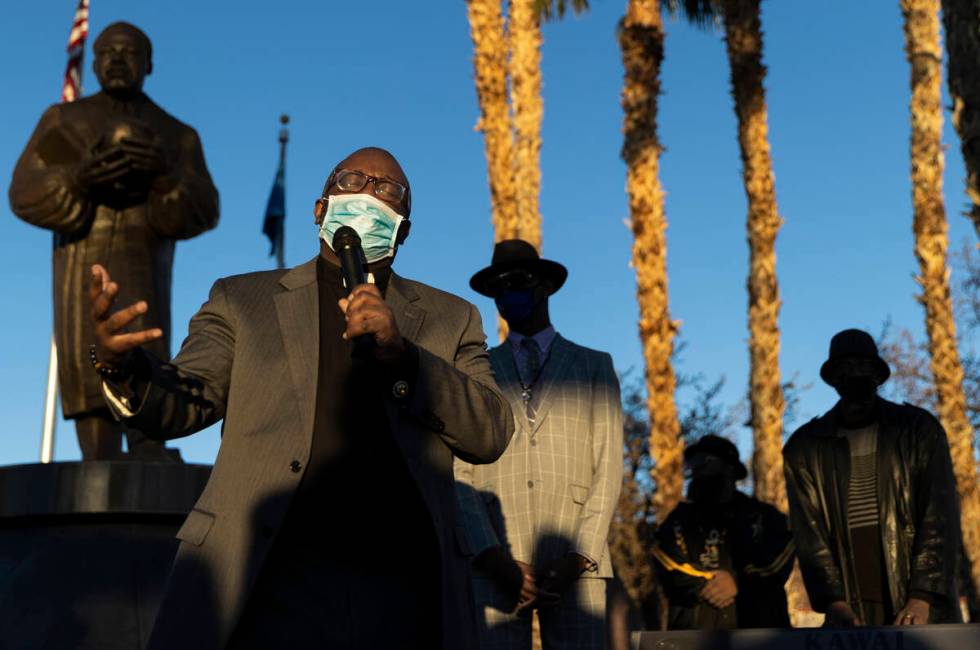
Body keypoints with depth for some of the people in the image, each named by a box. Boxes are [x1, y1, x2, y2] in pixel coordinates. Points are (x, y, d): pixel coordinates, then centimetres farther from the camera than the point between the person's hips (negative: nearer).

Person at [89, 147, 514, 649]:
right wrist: (121, 364, -19)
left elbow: (491, 434, 4)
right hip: (270, 588, -1)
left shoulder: (449, 318, 16)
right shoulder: (243, 300, 15)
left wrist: (401, 356, -11)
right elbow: (184, 401, 3)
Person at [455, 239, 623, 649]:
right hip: (496, 565, 0)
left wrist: (578, 557, -7)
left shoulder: (594, 366, 15)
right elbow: (460, 471, 6)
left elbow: (608, 466, 6)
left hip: (575, 564, 0)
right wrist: (494, 557, -9)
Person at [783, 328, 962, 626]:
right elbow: (808, 532, 2)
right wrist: (834, 601, -11)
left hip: (923, 608, -1)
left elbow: (941, 517, -3)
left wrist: (921, 597, -14)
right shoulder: (804, 447, 6)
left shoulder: (920, 429, 4)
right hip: (851, 613, 1)